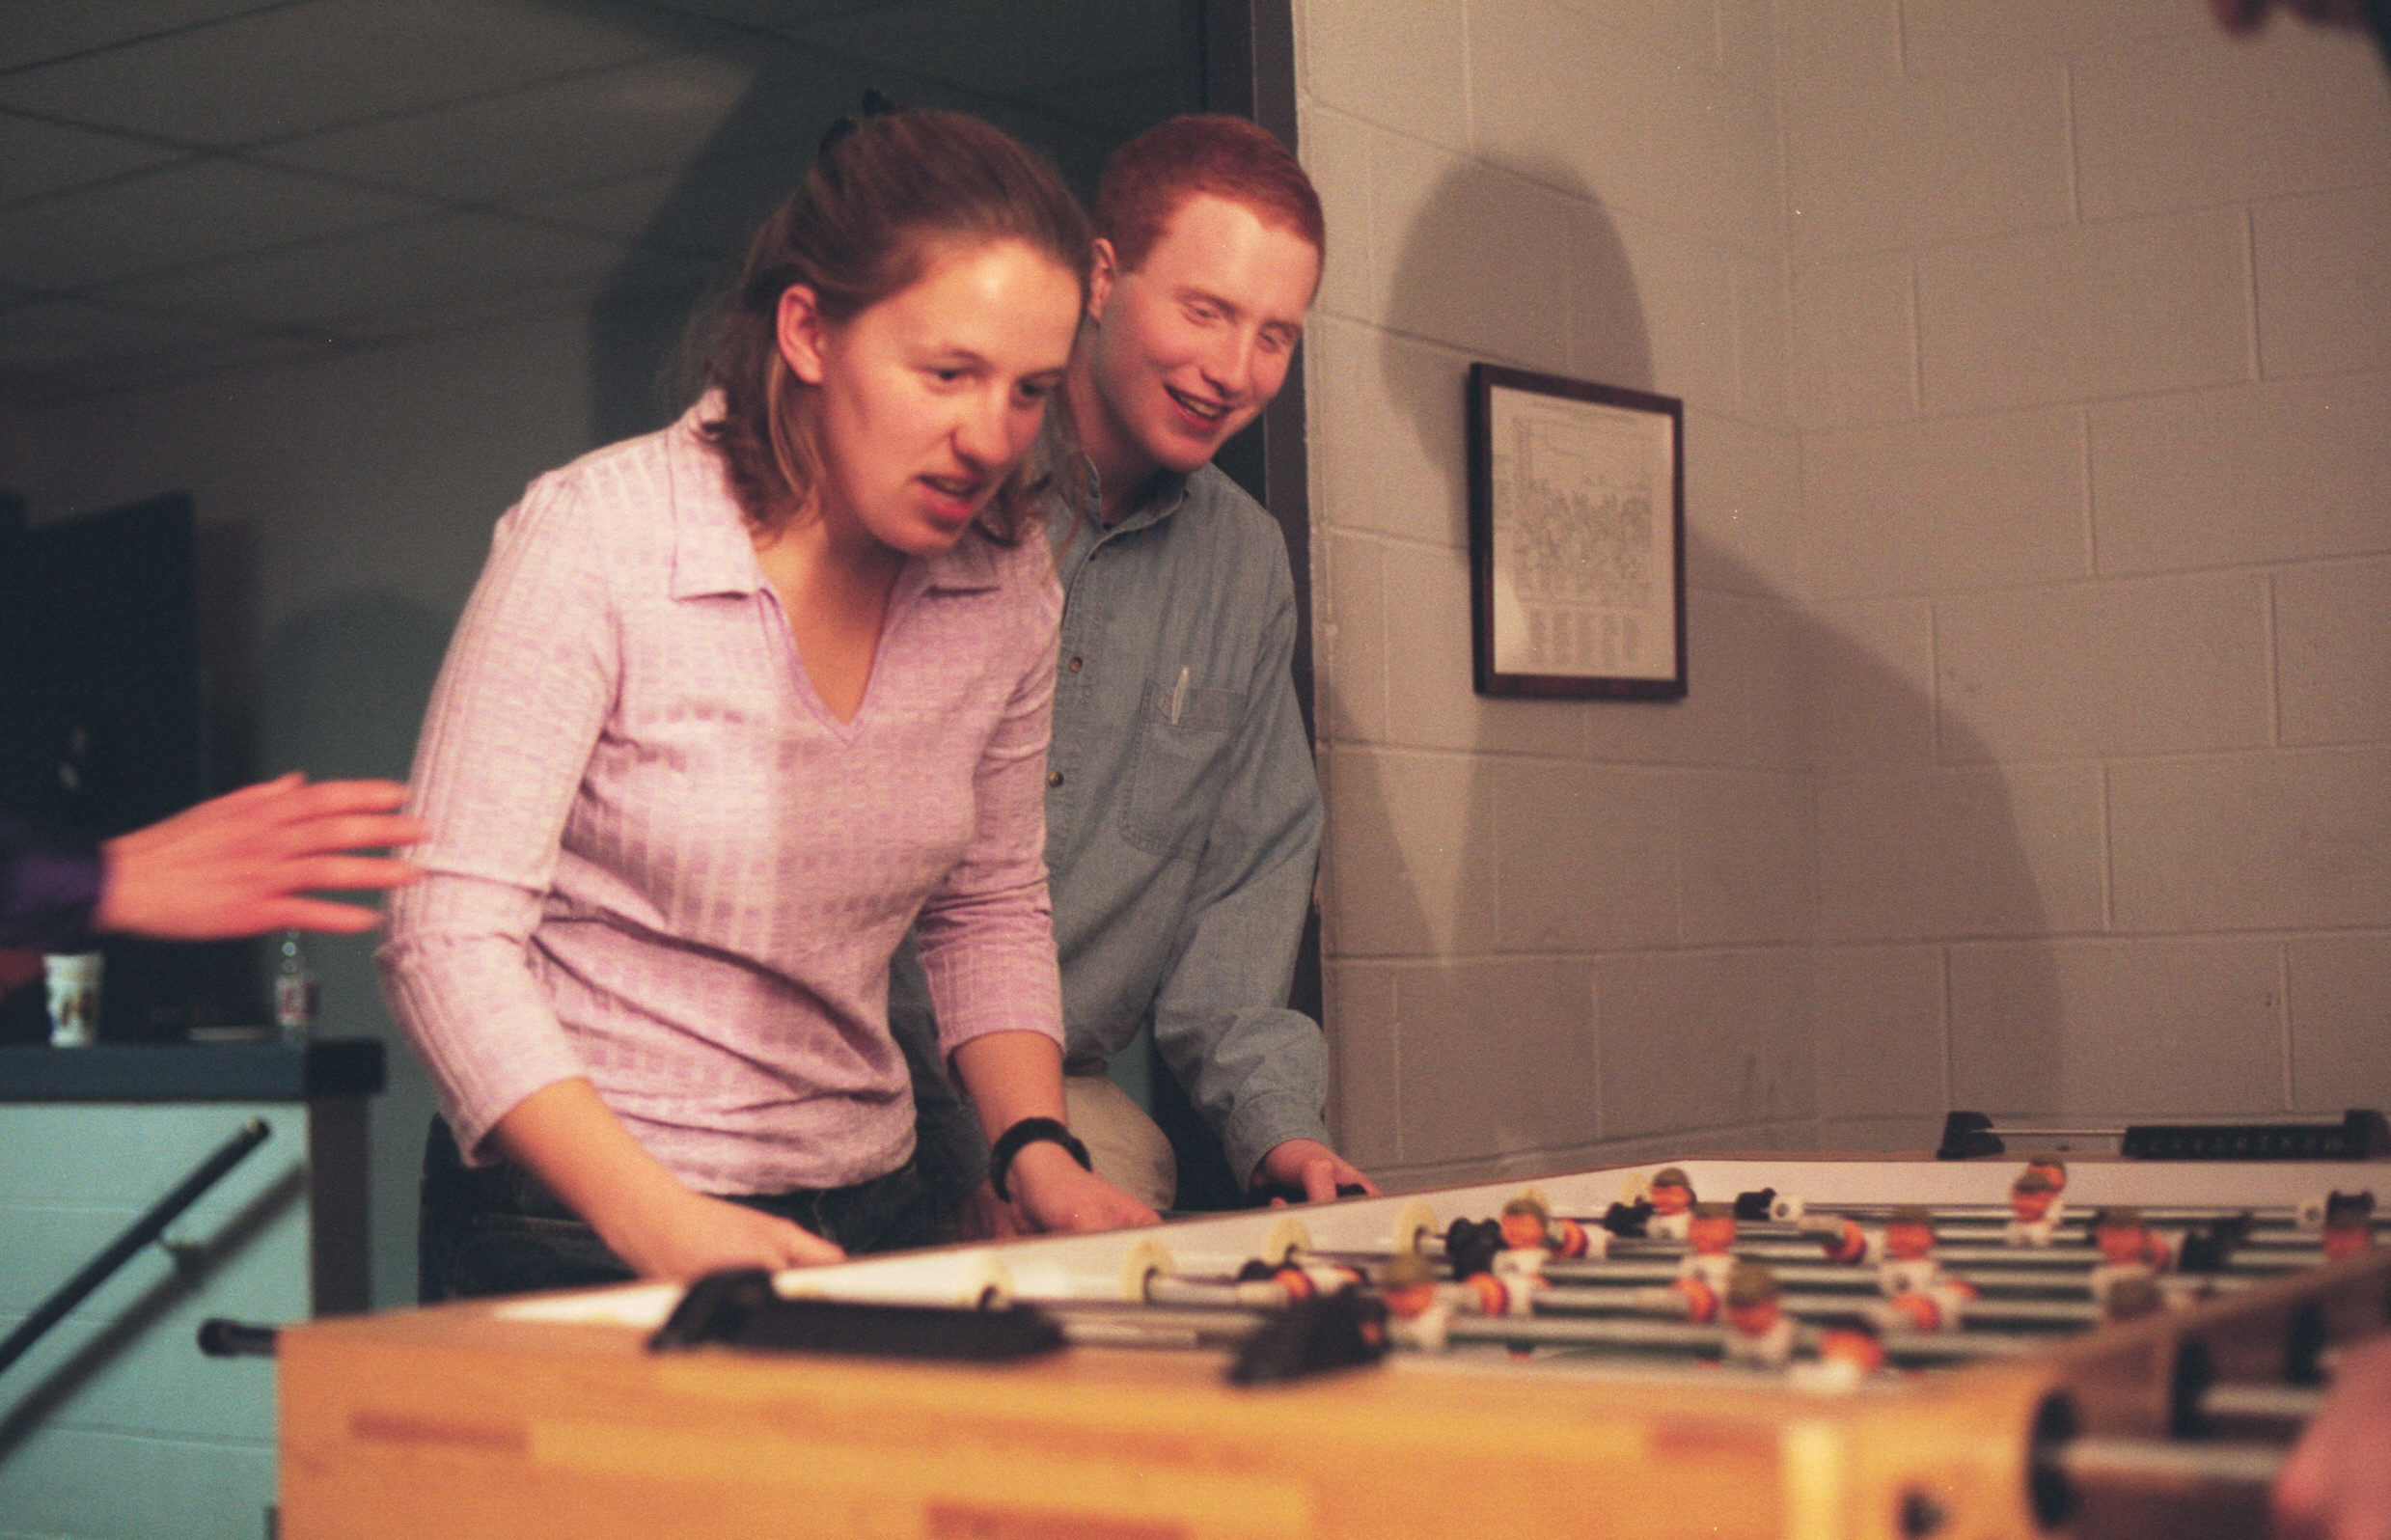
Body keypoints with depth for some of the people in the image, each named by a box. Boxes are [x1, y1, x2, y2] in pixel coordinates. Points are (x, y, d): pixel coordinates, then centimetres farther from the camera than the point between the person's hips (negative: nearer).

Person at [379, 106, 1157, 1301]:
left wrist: (1036, 1151, -2)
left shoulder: (1007, 581, 2)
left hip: (863, 1221, 4)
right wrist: (669, 1230, -26)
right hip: (576, 1234, -4)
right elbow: (450, 936, -15)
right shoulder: (593, 538, -13)